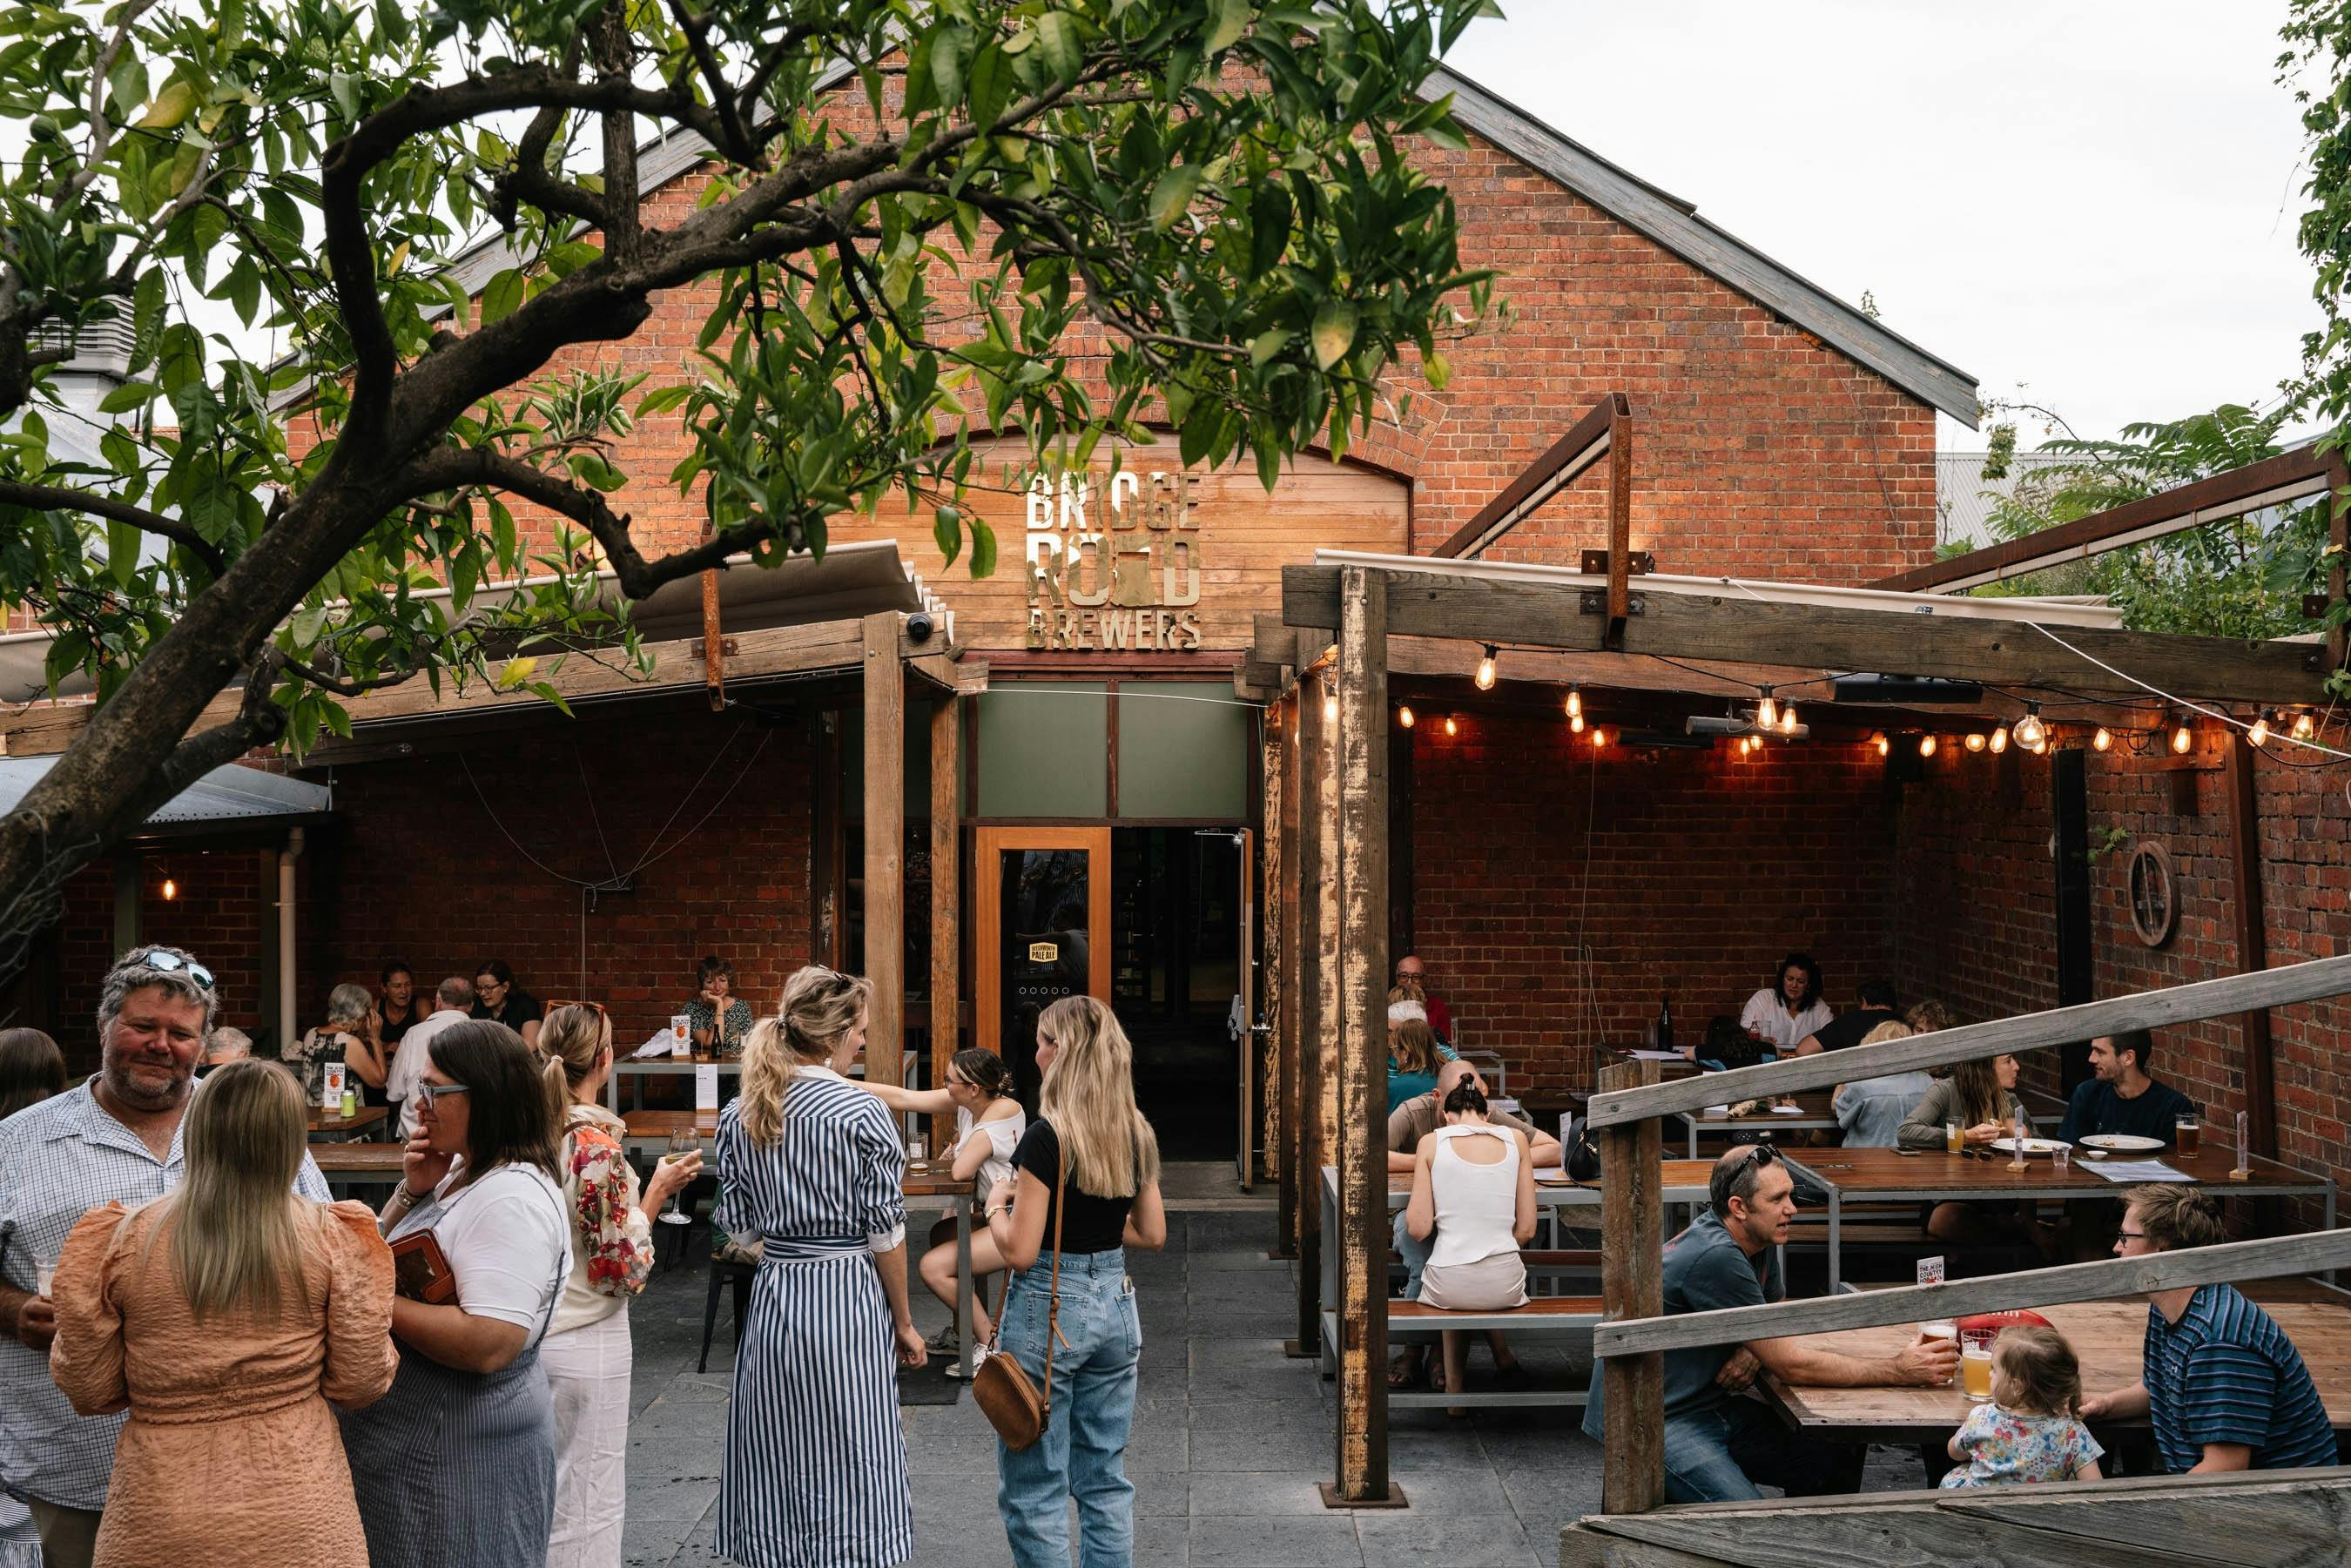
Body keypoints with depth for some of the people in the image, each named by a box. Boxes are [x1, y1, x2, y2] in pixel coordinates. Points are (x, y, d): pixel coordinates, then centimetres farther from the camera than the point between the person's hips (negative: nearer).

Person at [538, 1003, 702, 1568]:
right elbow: (623, 1270, -16)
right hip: (584, 1344, -7)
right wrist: (656, 1193, -7)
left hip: (527, 1330, 7)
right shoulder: (598, 1144, -20)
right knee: (585, 1507, 4)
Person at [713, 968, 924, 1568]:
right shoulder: (864, 1113, -11)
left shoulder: (739, 1114, 2)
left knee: (777, 1468, 13)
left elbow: (736, 1226, 5)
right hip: (849, 1300, -4)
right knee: (848, 1471, 3)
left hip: (772, 1301, 4)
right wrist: (904, 1325, 1)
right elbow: (885, 1234, -9)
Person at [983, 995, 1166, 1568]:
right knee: (1107, 1478, 16)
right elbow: (1152, 1234, 10)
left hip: (1049, 1310, -7)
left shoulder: (1046, 1138, -17)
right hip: (1116, 1305, 7)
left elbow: (1020, 1252, -18)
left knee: (1035, 1488, 4)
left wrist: (997, 1205, 0)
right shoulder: (1137, 1135, 3)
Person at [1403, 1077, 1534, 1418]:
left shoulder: (1432, 1142, -1)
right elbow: (1527, 1229, 4)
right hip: (1505, 1287, 1)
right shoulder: (1515, 1139, 4)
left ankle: (1455, 1391, 39)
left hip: (1448, 1285, -1)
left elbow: (1418, 1228, -5)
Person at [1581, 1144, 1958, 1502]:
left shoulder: (1758, 1241, 4)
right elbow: (1791, 1365, -22)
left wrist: (1751, 1352, -5)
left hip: (1711, 1403, 10)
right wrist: (1900, 1371, -19)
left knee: (1838, 1460, 0)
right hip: (1658, 1421, -10)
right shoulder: (1716, 1258, -25)